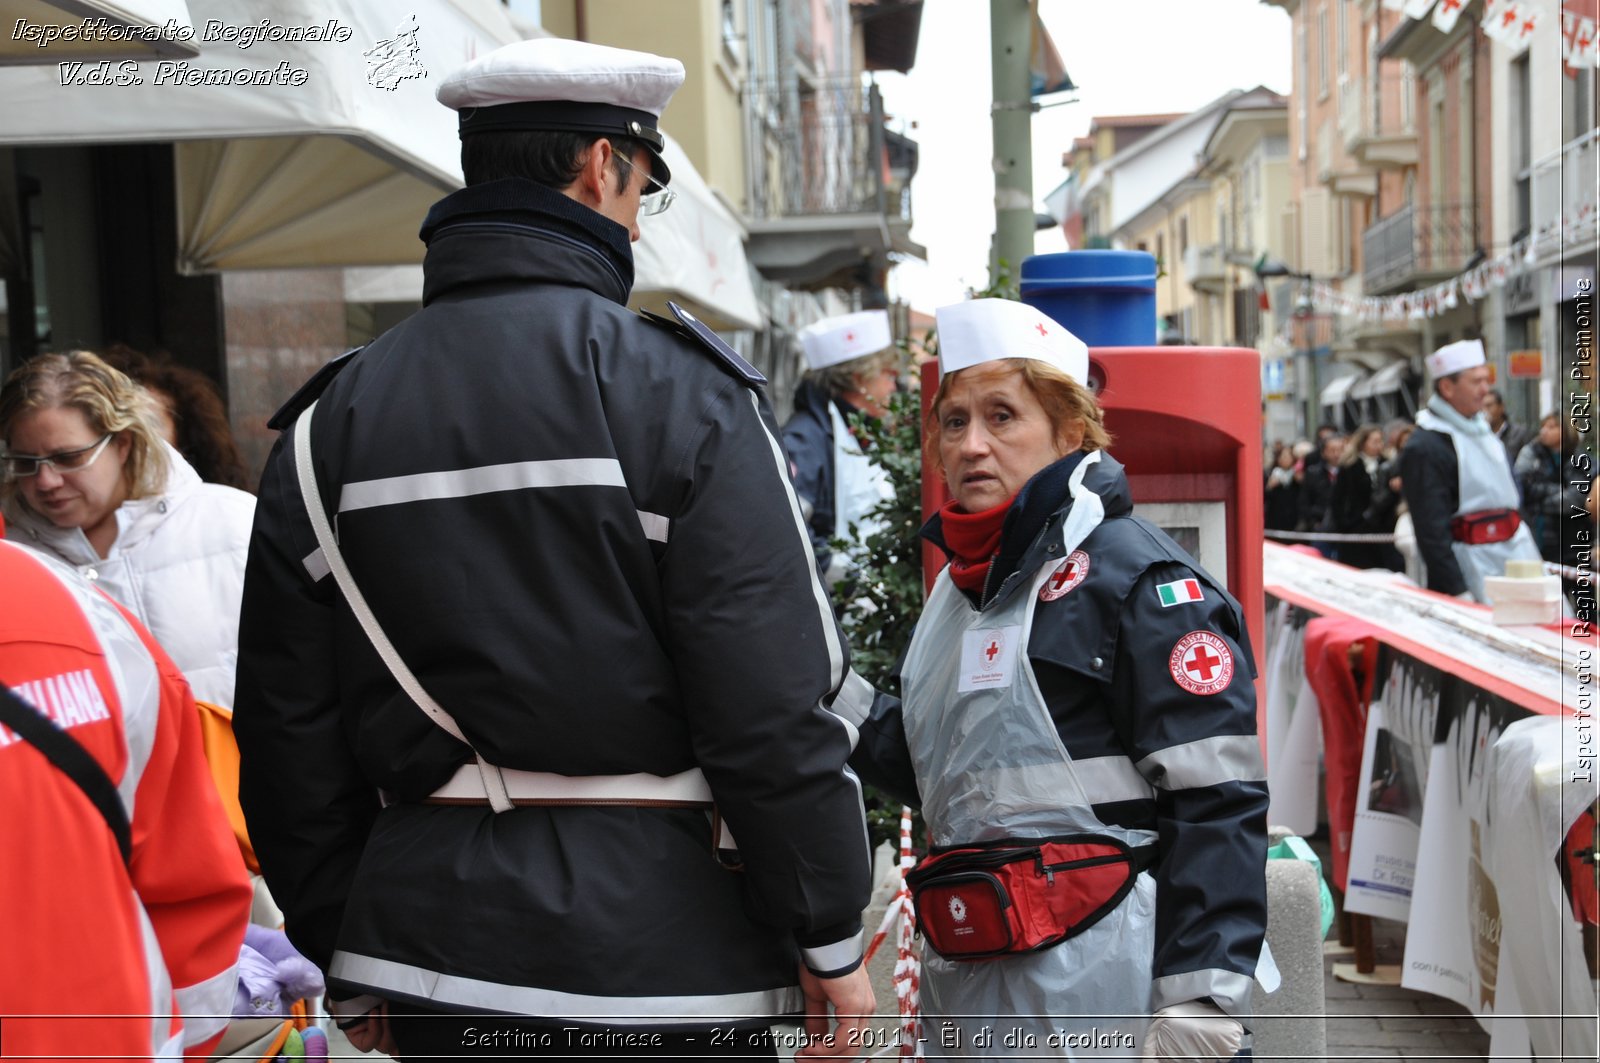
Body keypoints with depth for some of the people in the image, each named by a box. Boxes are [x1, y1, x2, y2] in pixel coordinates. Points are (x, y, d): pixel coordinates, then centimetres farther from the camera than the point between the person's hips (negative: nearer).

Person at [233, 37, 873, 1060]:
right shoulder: (681, 391, -11)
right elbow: (775, 701, -15)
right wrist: (829, 938, -4)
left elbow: (289, 732, 6)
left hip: (427, 942, 5)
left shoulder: (329, 422, 4)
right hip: (656, 948, -4)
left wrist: (346, 958, 16)